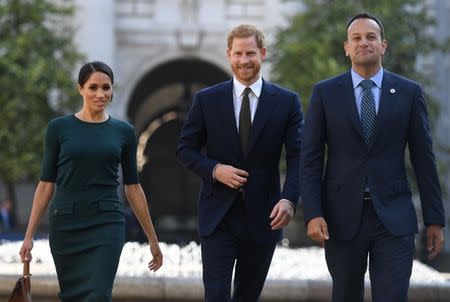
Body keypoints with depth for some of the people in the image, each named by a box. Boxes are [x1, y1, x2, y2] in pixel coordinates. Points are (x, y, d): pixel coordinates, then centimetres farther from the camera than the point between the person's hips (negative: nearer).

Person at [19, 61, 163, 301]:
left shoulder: (124, 132, 5)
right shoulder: (59, 128, 2)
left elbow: (133, 187, 9)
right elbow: (47, 183, 3)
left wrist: (152, 238, 9)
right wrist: (29, 234, -1)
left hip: (106, 224, -1)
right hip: (65, 224, 1)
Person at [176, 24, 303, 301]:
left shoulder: (287, 102, 0)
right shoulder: (207, 100, 2)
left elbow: (298, 156, -6)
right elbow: (186, 149, 6)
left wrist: (289, 199, -22)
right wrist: (215, 169, -13)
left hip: (263, 216, 1)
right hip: (218, 216, -1)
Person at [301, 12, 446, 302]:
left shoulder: (410, 92, 4)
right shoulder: (325, 93, 3)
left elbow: (424, 159, 5)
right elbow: (311, 158, 0)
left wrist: (435, 219, 3)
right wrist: (313, 214, -10)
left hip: (394, 217, -1)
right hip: (342, 216, 1)